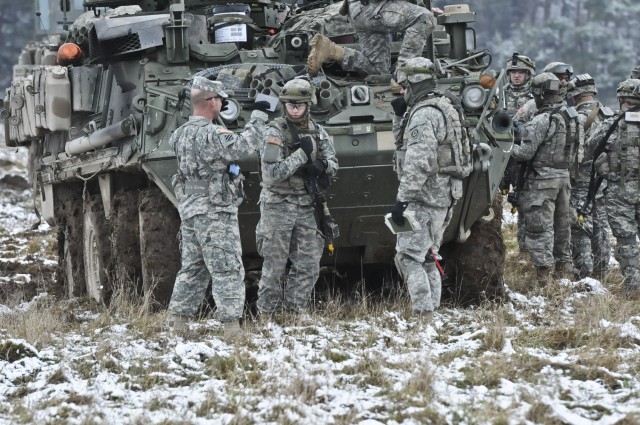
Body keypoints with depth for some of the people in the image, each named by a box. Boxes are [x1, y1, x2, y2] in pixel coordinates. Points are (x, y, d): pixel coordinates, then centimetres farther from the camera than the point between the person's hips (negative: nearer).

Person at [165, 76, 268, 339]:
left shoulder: (182, 134, 9)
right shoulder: (210, 134, -18)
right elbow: (242, 148, -28)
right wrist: (258, 116, -21)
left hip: (189, 209, 8)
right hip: (214, 211, -8)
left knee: (192, 269, 16)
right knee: (227, 270, -6)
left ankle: (177, 320, 16)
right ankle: (231, 326, -11)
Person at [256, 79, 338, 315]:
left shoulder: (316, 131, 6)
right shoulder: (275, 132, -11)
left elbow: (333, 163, 9)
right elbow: (272, 173, -20)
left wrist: (320, 167, -14)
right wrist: (301, 154, -20)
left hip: (305, 206, 5)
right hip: (278, 205, -5)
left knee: (308, 266, 3)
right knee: (274, 267, 0)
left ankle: (294, 311, 12)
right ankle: (266, 314, 9)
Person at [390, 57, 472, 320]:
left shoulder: (423, 115, -16)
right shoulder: (448, 109, 17)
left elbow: (418, 163, -25)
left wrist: (402, 199, -24)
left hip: (425, 198, -10)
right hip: (445, 199, 10)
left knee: (408, 257, -10)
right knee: (427, 258, 15)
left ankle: (424, 315, -17)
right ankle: (431, 313, 16)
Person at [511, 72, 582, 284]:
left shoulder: (542, 121, -19)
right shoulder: (573, 117, 5)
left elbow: (526, 152, -18)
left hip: (542, 179, -8)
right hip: (564, 175, 8)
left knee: (540, 226, -2)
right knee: (562, 223, 18)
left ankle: (544, 271, -4)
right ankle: (564, 266, 28)